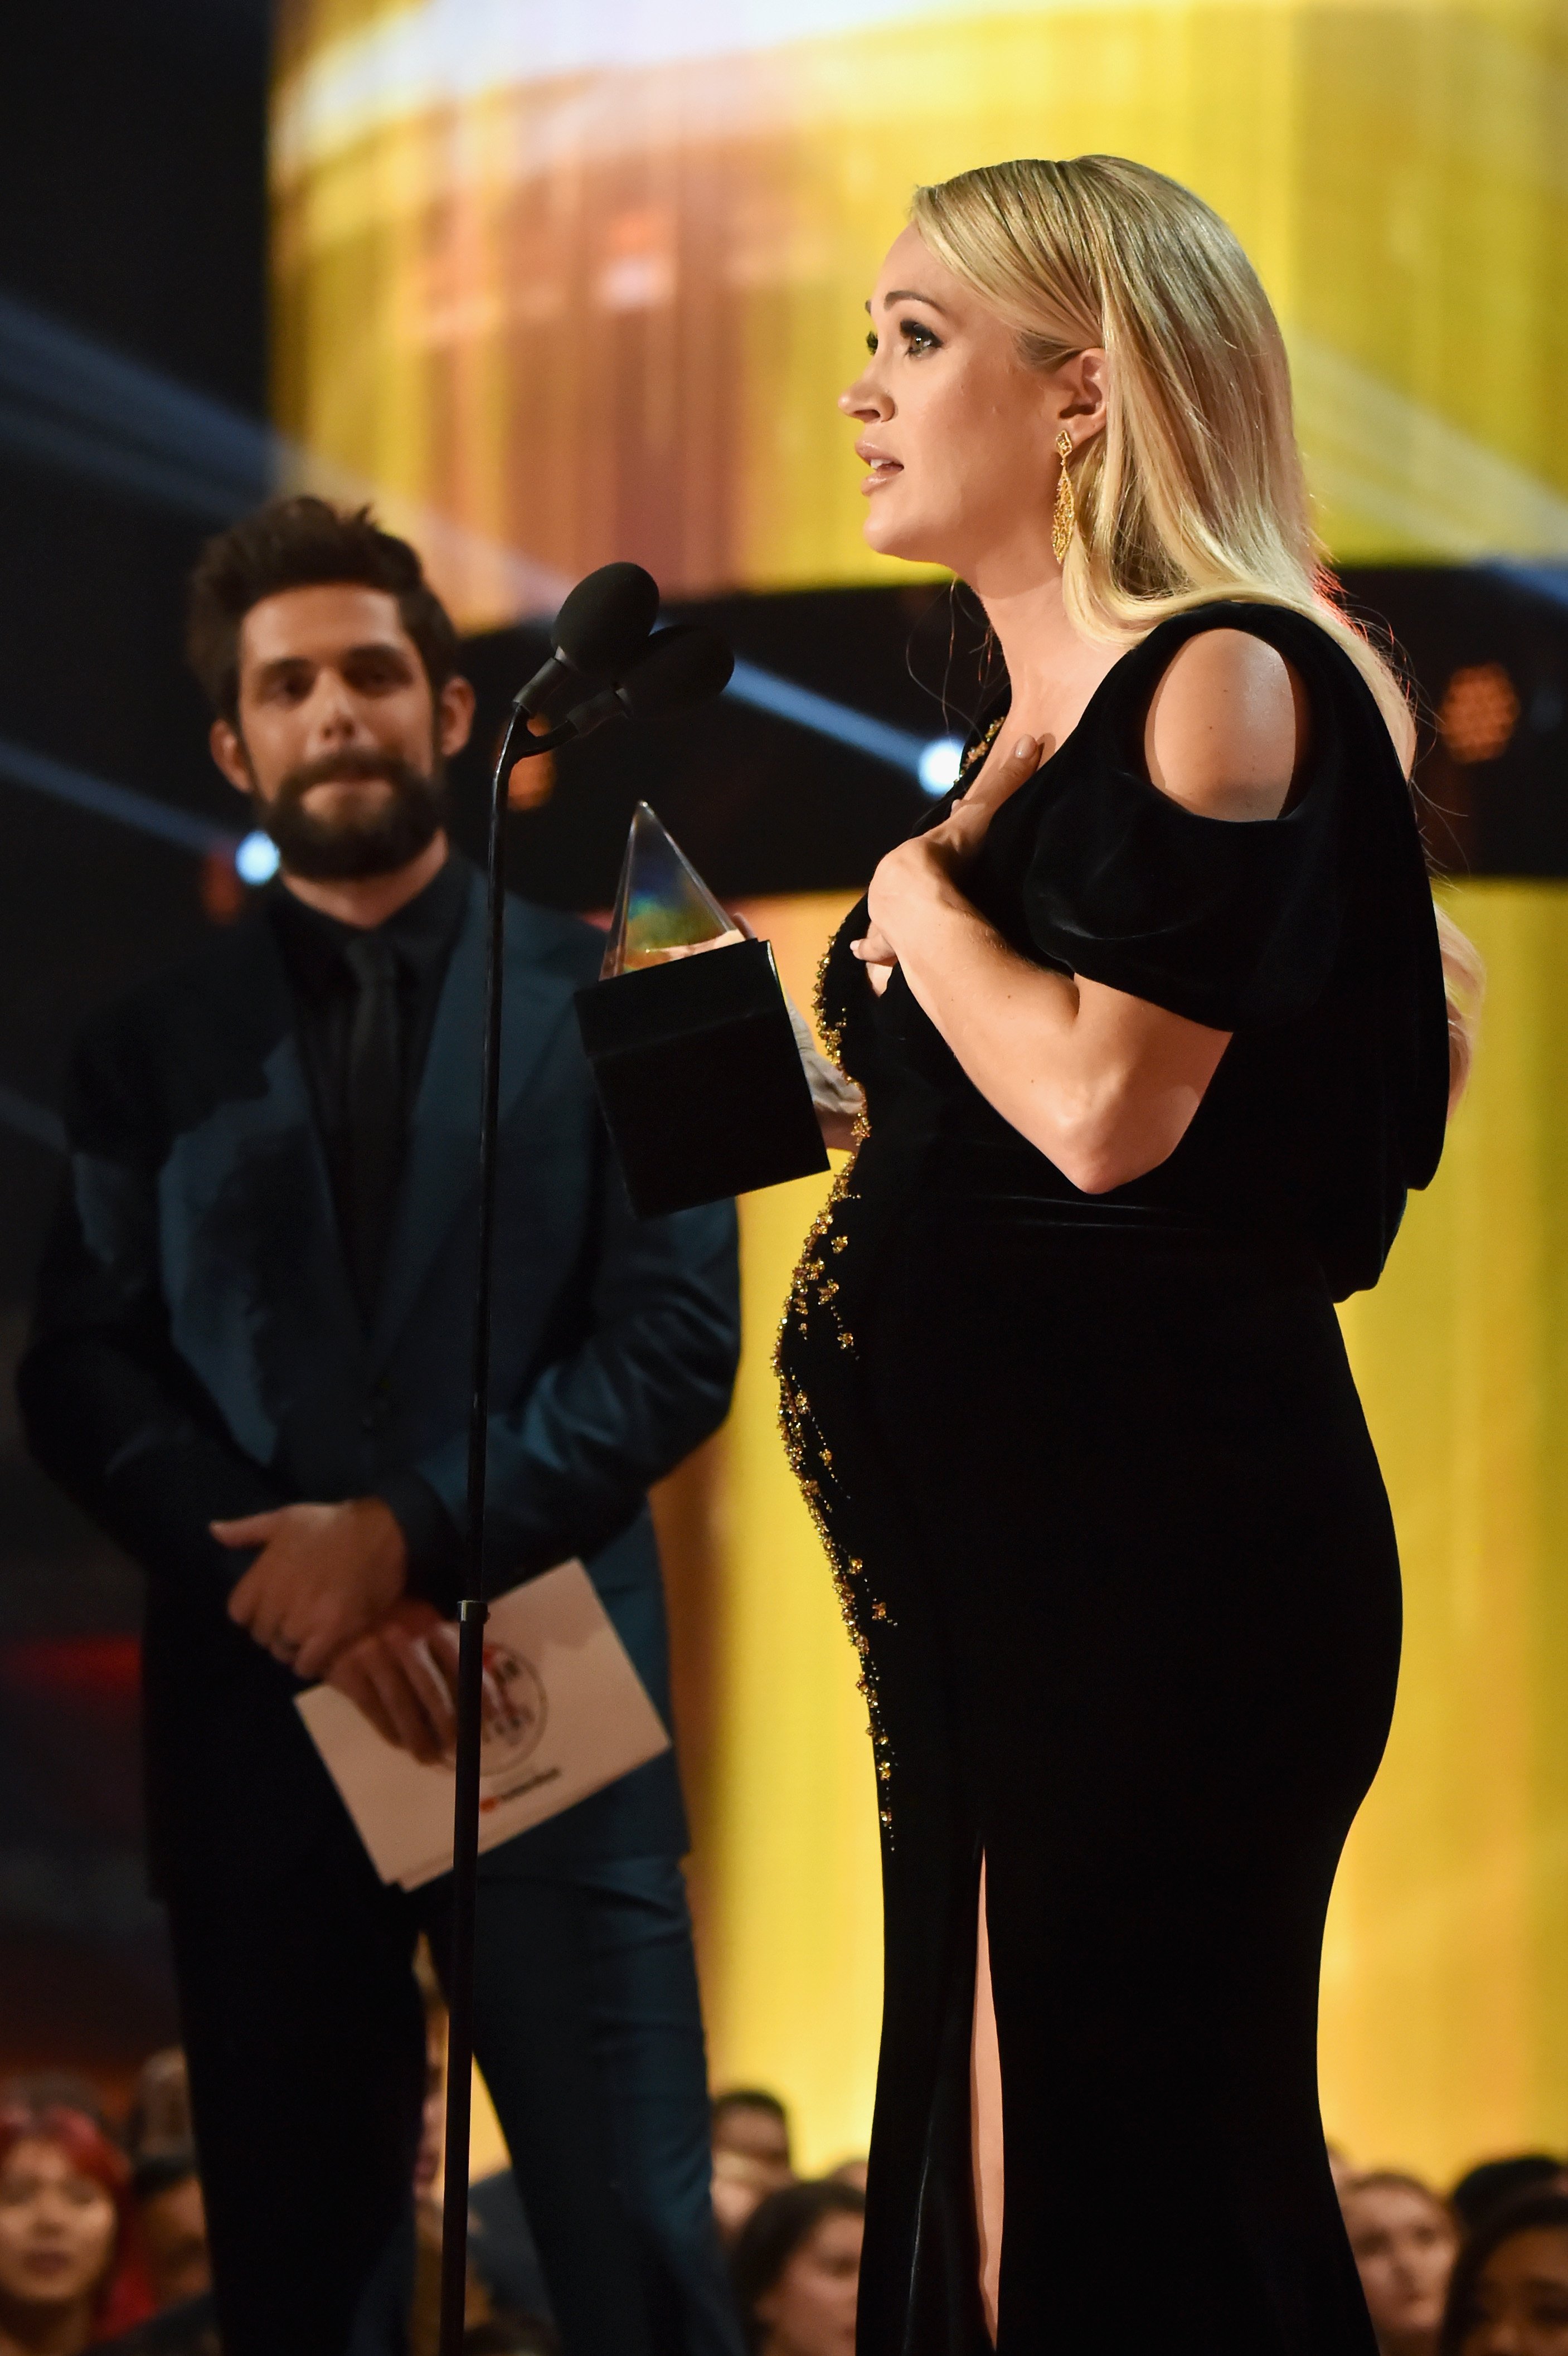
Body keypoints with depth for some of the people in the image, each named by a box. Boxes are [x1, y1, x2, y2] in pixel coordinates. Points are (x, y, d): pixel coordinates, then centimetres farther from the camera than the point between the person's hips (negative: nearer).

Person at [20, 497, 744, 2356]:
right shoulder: (156, 1051, 11)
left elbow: (681, 1340, -1)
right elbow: (80, 1377, 4)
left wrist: (413, 1533, -13)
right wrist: (285, 1588, -13)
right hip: (257, 1727, 2)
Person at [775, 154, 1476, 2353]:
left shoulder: (1226, 685, -11)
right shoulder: (1032, 735, 17)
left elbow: (1108, 1105, -21)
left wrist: (919, 893, -6)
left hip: (1158, 1542, -10)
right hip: (992, 1545, 10)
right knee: (978, 2168, 12)